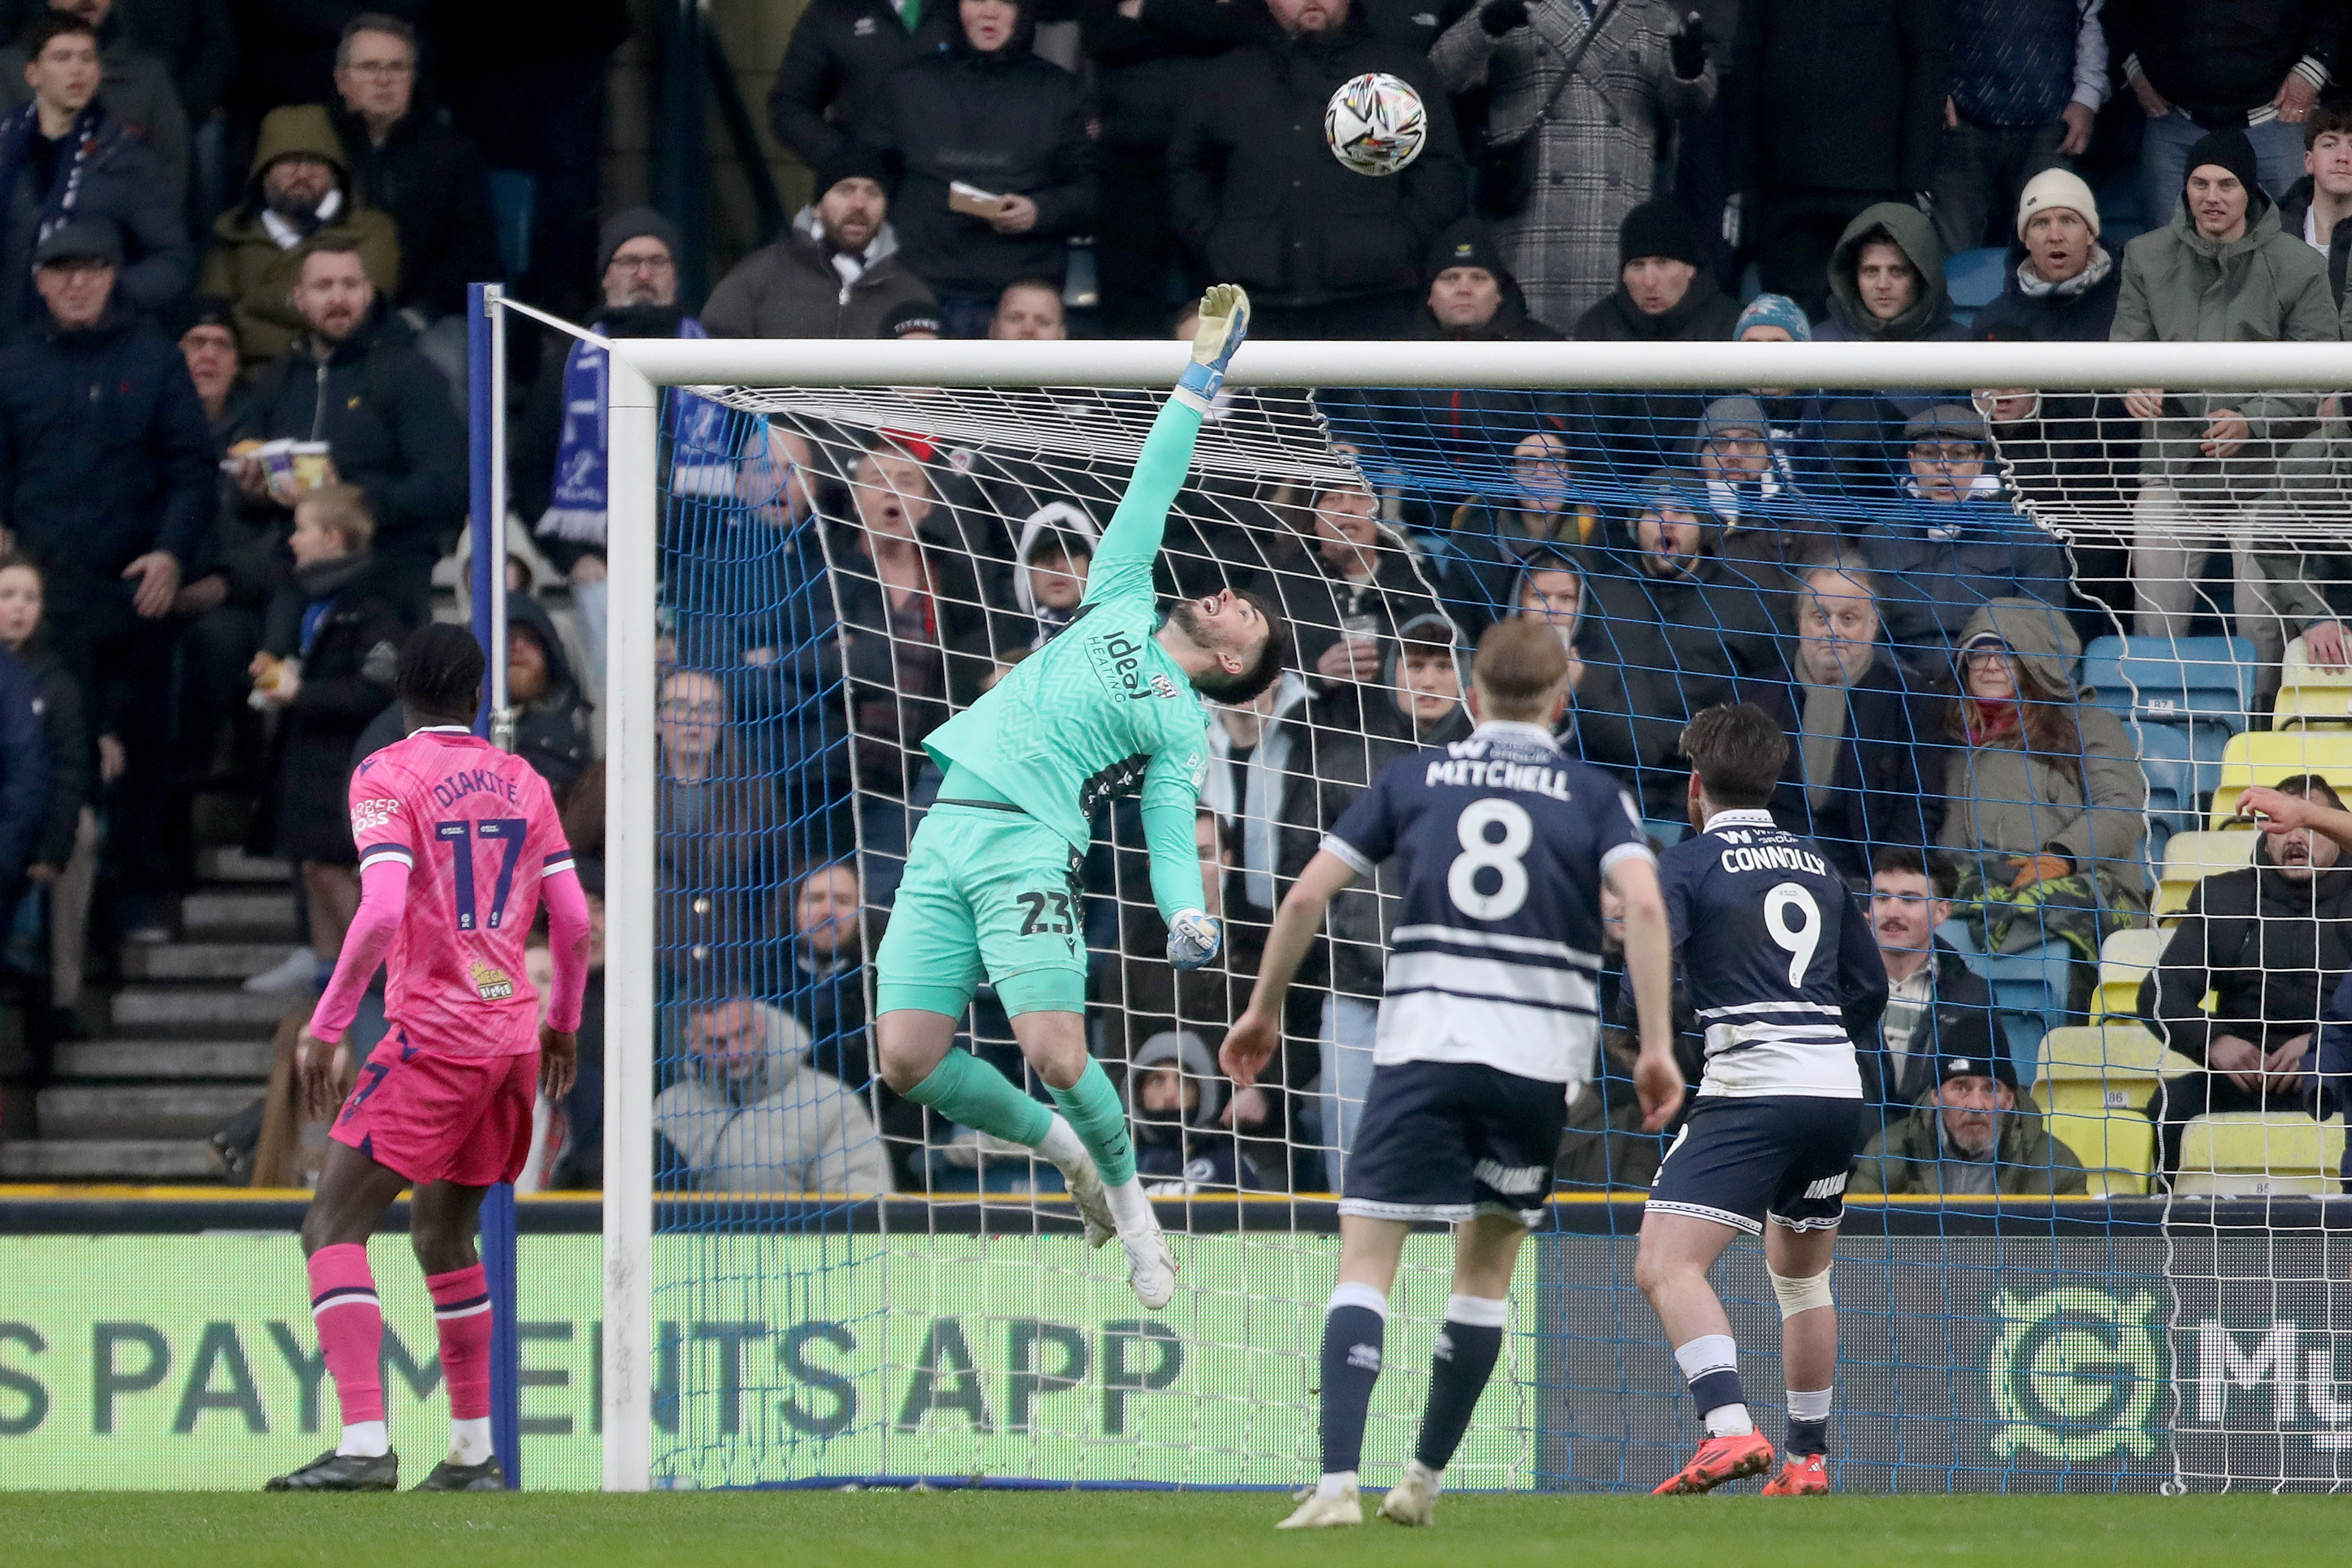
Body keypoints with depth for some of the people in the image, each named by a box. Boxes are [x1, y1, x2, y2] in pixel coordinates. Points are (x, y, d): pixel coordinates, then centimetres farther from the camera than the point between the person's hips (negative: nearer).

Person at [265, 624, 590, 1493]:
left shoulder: (387, 775, -5)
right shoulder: (522, 782, 12)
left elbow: (382, 910, -18)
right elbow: (573, 921, 11)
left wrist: (325, 1026, -13)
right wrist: (563, 1023, 26)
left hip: (435, 1032, -6)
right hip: (515, 1034, 6)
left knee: (333, 1225, -7)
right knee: (444, 1232, 20)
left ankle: (364, 1445, -22)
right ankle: (474, 1453, 18)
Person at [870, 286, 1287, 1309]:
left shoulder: (1182, 727, 10)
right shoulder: (1120, 607, 21)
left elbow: (1172, 839, 4)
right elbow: (1153, 486, 25)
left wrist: (1189, 918, -15)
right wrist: (1202, 377, 24)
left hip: (1028, 850, -4)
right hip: (944, 837, 4)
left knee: (1057, 1058, -18)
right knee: (909, 1061, -7)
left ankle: (1123, 1189, 12)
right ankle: (1060, 1144, 18)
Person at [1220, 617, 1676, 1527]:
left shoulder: (1412, 778, 11)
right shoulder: (1592, 795, 9)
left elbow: (1308, 895, 5)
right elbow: (1643, 905, -8)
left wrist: (1264, 1009, 16)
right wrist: (1656, 1048, -7)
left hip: (1423, 1043, -1)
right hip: (1540, 1056, 1)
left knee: (1367, 1256, -1)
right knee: (1487, 1266, 18)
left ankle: (1338, 1480, -18)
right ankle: (1425, 1480, 20)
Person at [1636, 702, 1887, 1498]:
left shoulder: (1690, 863, 0)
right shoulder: (1818, 865, 19)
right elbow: (1870, 989, 23)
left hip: (1751, 1091, -7)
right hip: (1839, 1089, 7)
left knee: (1667, 1265, -13)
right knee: (1802, 1274, 24)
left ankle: (1729, 1427, -33)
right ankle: (1807, 1458, 28)